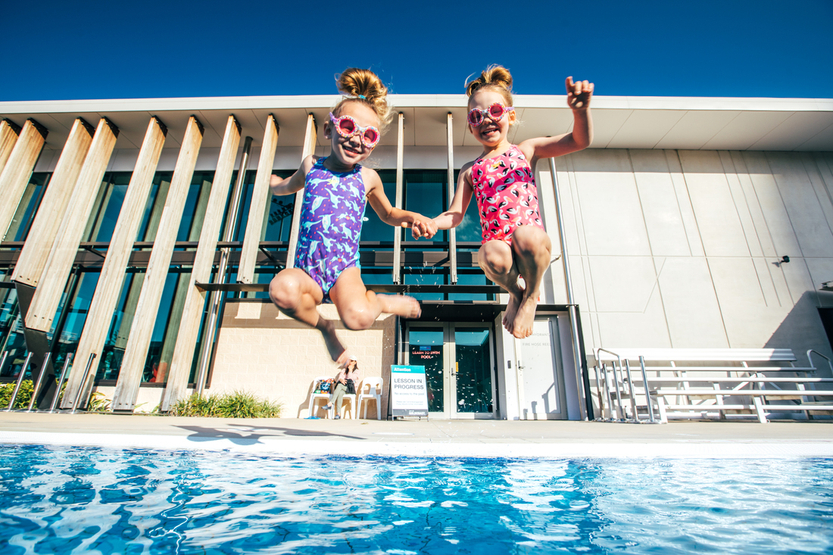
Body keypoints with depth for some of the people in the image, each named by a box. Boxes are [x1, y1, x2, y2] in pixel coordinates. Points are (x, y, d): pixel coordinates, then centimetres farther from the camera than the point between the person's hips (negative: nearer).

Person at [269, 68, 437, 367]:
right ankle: (323, 326, -2)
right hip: (307, 273, 2)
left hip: (344, 270, -2)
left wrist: (413, 217, 7)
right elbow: (286, 186, 37)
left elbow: (388, 213, 23)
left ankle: (379, 301, 5)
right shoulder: (311, 166, 12)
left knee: (358, 316, -34)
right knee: (283, 288, -34)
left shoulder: (368, 178, 8)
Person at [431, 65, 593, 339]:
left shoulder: (527, 150, 12)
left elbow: (580, 141, 1)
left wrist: (580, 110, -20)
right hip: (497, 244, 1)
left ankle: (531, 295, -1)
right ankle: (515, 291, 5)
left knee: (524, 235, -36)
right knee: (491, 255, -34)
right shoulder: (470, 170, 17)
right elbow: (455, 214, 13)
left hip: (532, 241, -1)